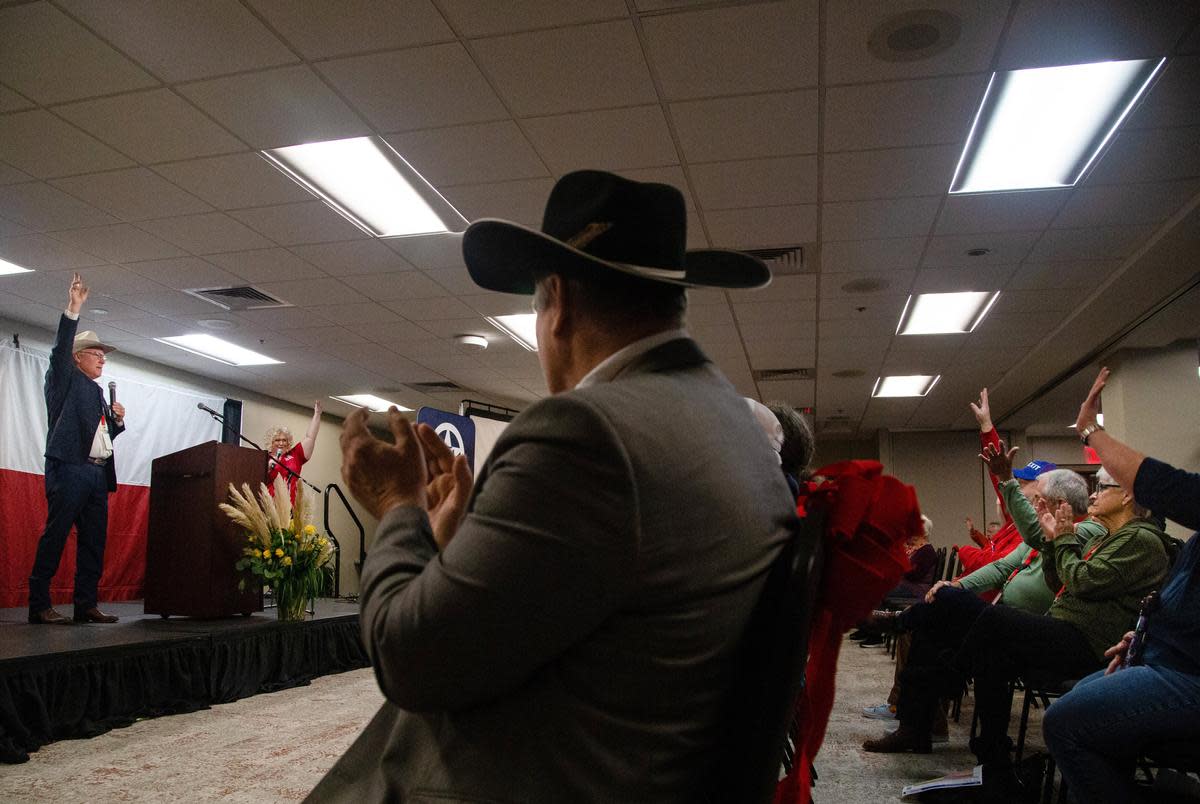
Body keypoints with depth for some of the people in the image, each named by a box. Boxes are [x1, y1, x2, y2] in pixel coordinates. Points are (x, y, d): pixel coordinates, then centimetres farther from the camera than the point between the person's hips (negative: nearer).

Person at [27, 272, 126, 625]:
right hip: (70, 468, -7)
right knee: (55, 536, -7)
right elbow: (60, 350, -13)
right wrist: (73, 310, -21)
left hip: (98, 474, 8)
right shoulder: (64, 379, 5)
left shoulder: (98, 391, 24)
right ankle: (39, 605, -3)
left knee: (94, 541, 6)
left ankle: (86, 604, 10)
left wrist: (117, 419, 8)